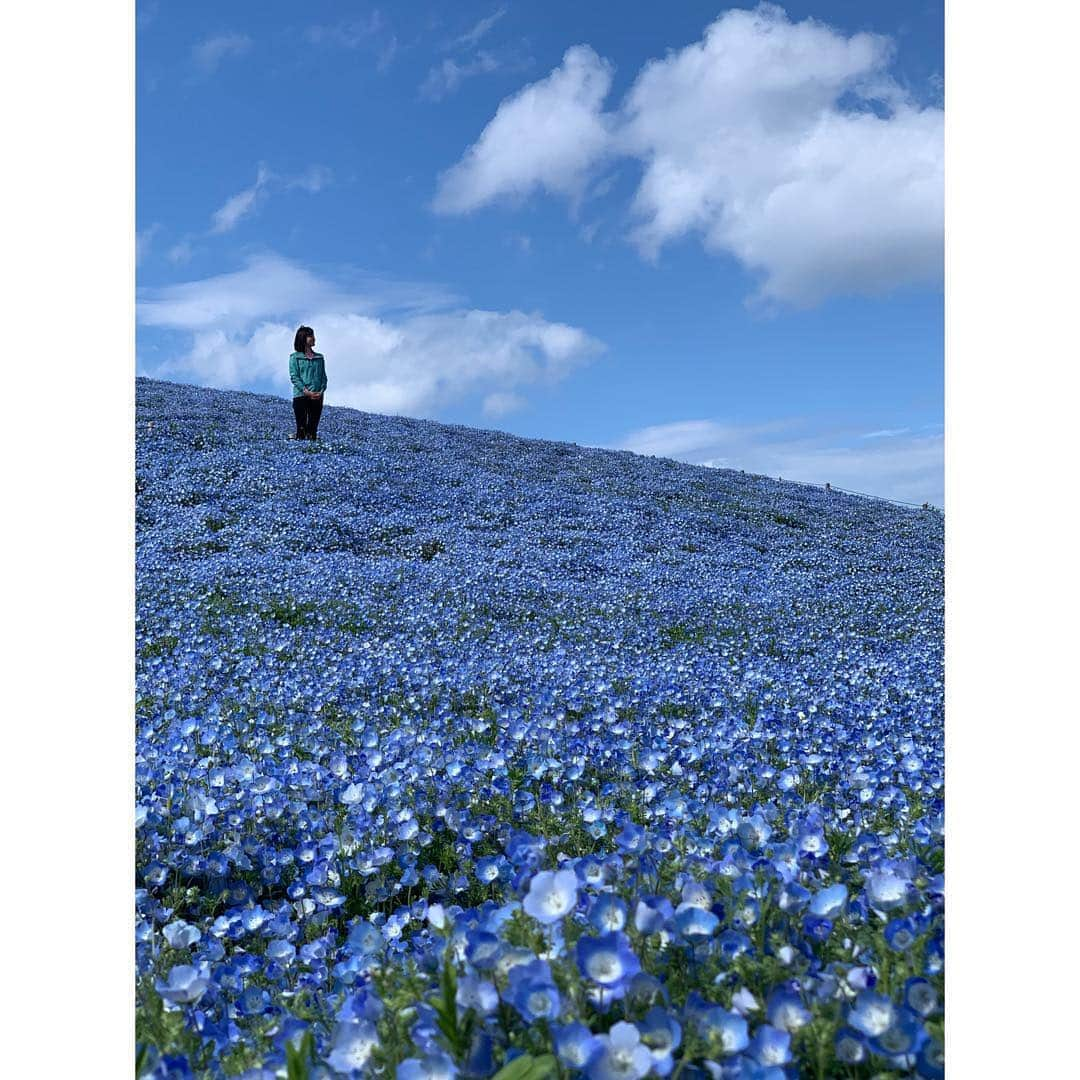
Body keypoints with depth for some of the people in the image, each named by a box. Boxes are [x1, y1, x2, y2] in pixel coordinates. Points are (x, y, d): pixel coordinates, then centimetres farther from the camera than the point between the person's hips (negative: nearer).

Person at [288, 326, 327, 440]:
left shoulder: (320, 357, 15)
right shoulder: (295, 357, 3)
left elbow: (323, 376, 11)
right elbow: (294, 377, -5)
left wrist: (321, 391, -7)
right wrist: (306, 391, -16)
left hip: (317, 397, 4)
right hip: (300, 395, -4)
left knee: (313, 428, 2)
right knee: (301, 428, -5)